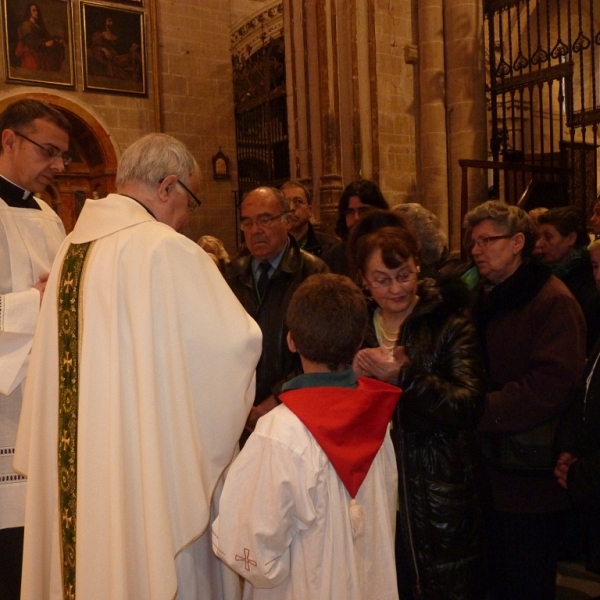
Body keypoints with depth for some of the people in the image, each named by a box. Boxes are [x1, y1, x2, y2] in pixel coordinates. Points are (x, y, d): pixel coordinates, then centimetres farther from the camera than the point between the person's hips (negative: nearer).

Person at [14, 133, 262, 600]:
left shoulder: (72, 248, 6)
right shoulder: (167, 250, -18)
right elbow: (237, 340, -18)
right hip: (150, 456, -7)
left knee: (93, 553, 20)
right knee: (154, 559, 8)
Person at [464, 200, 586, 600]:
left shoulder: (553, 301, -12)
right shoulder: (482, 300, 13)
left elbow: (550, 388, -22)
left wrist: (478, 411, -21)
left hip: (530, 480, -7)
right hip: (490, 472, 7)